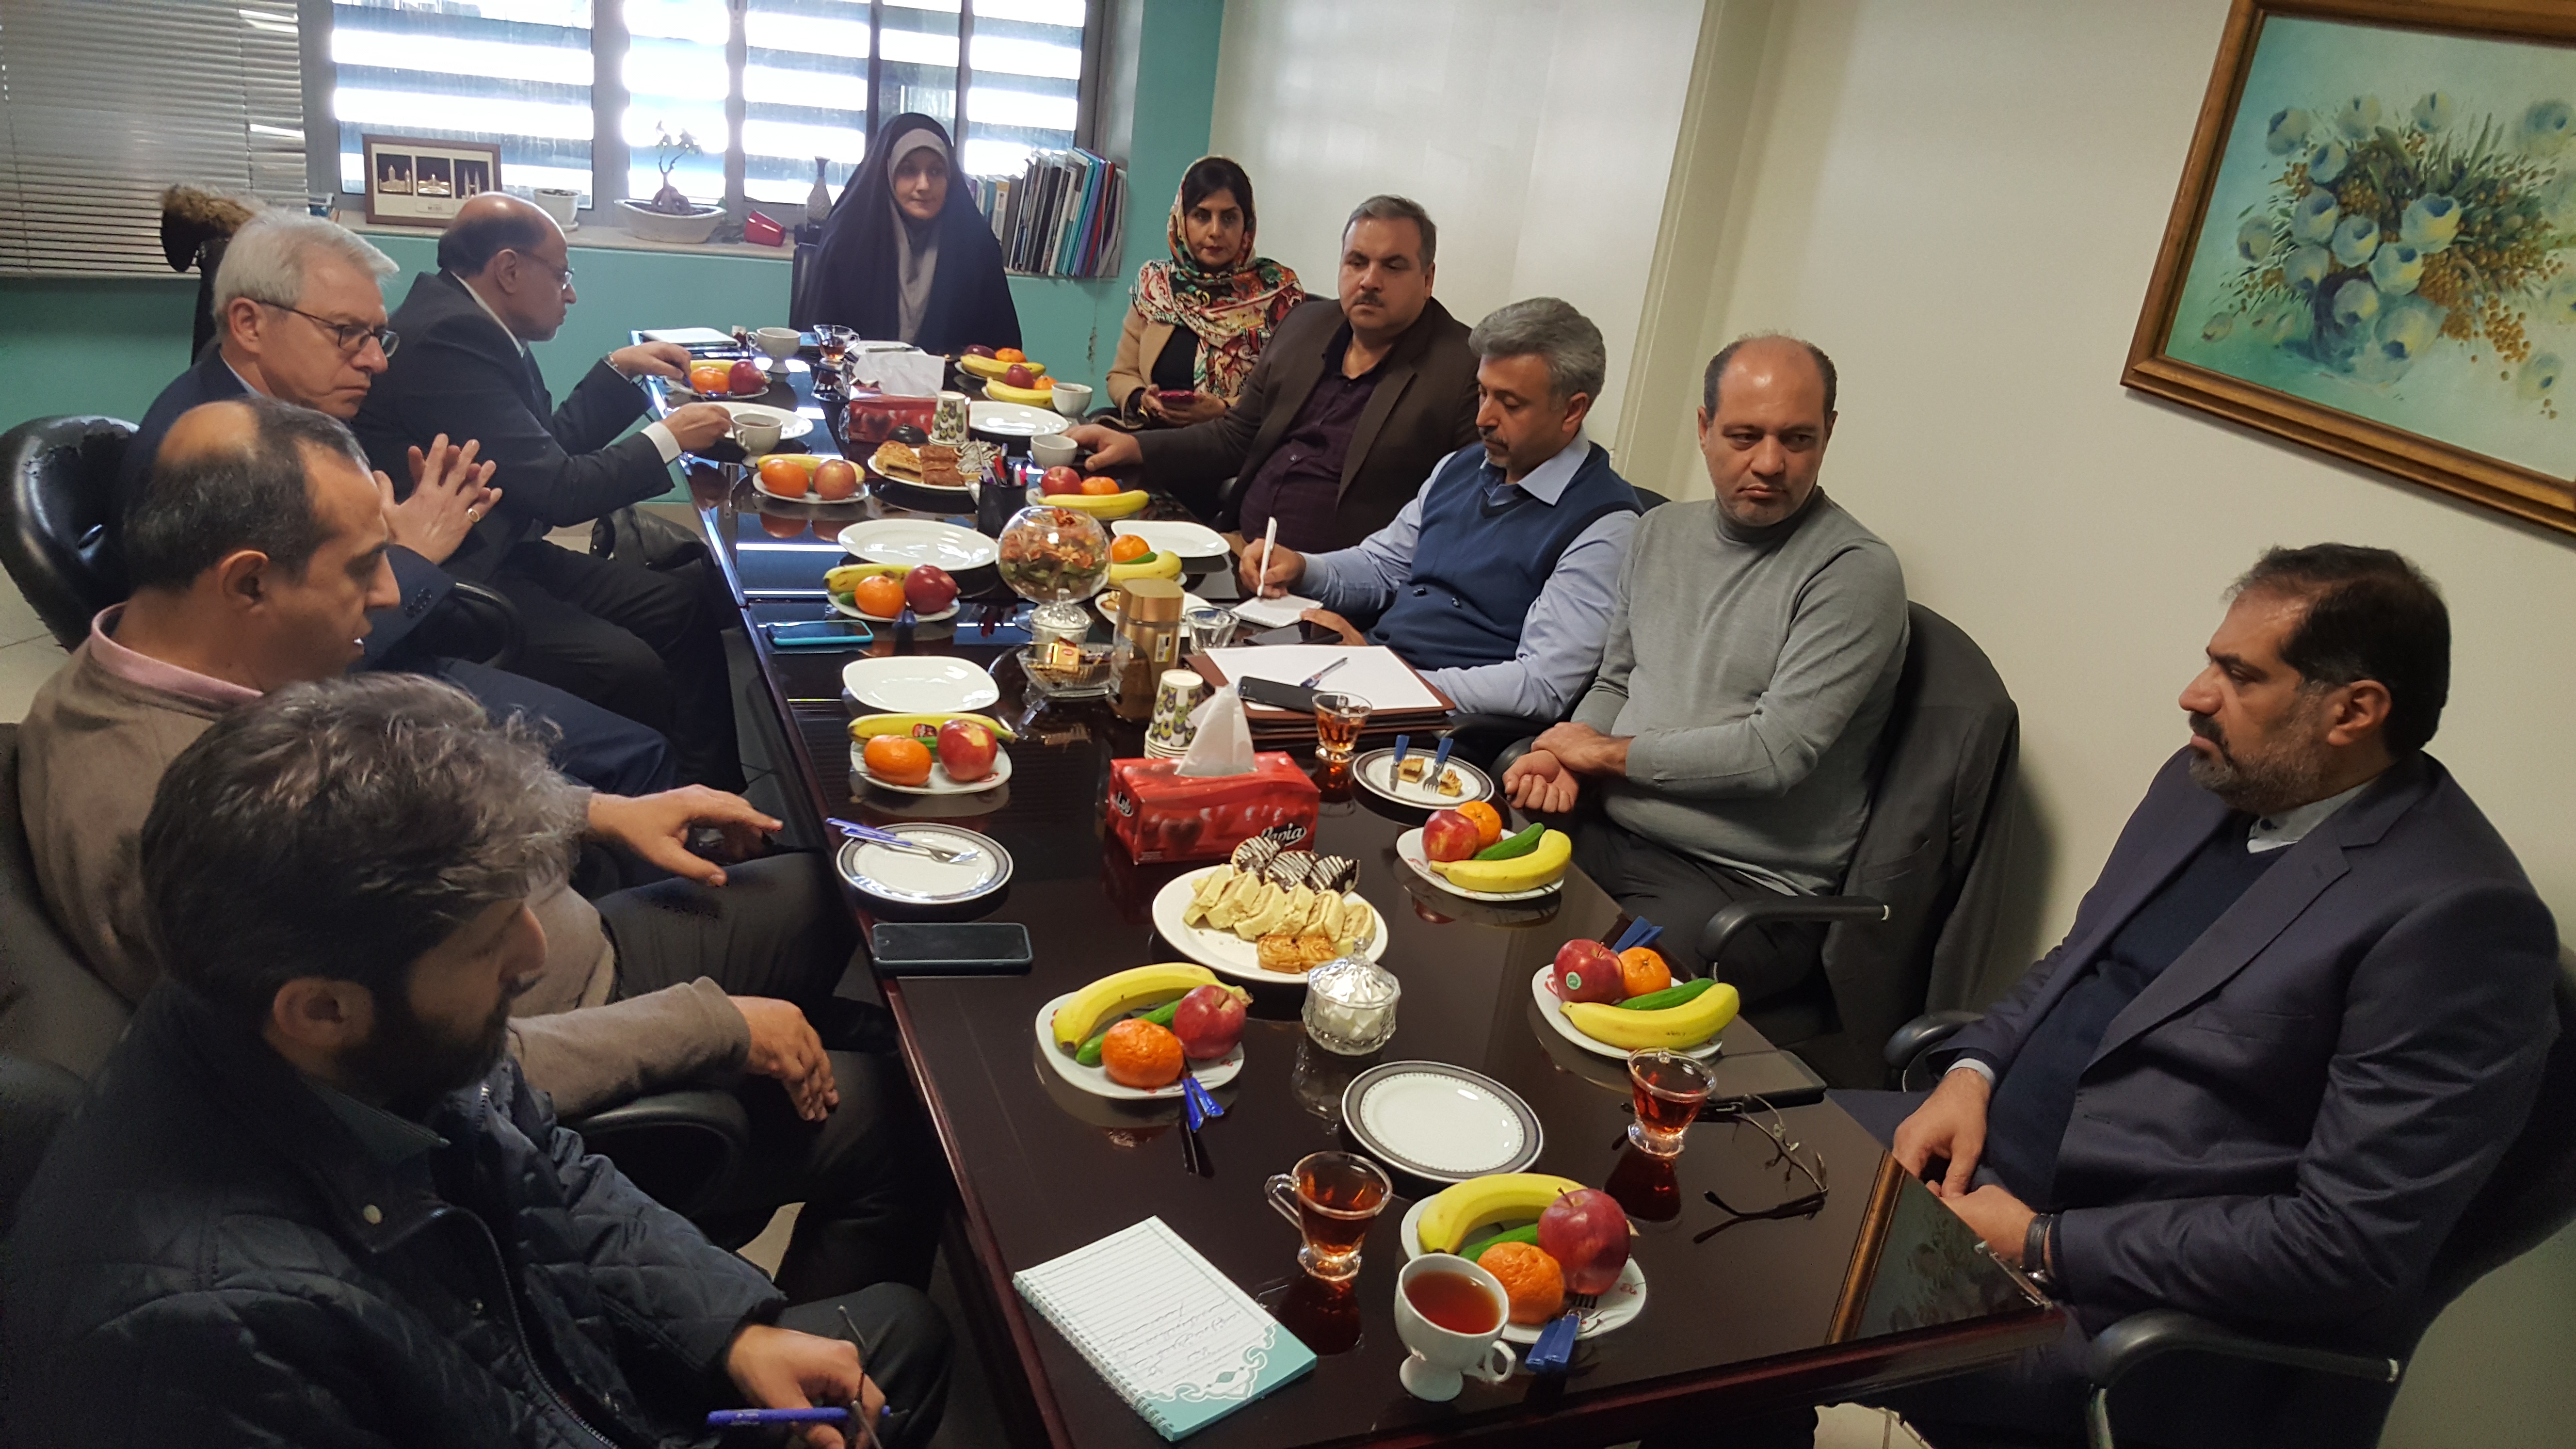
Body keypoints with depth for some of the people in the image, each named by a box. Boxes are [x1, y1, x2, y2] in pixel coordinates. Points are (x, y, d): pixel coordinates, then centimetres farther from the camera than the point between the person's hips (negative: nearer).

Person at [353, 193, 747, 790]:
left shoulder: (465, 322, 10)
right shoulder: (449, 338, -21)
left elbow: (549, 446, 19)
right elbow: (563, 491, -21)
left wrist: (620, 370, 14)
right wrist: (670, 438, -8)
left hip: (502, 554, 11)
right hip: (453, 582, -11)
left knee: (690, 601, 3)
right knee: (629, 667, -27)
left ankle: (713, 785, 7)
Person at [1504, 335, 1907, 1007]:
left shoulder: (1855, 572, -12)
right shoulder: (1662, 531, 13)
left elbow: (1774, 752, -18)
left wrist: (1609, 753, -7)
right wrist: (1564, 758, -2)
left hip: (1747, 886, -6)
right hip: (1607, 834, 7)